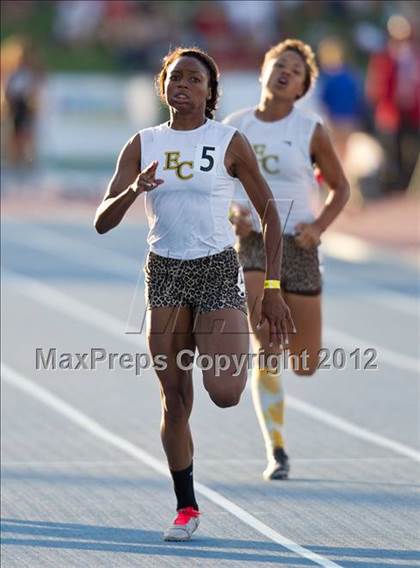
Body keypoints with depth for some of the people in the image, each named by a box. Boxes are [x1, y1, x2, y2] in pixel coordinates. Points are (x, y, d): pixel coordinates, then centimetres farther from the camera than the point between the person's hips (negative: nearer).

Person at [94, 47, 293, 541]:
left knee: (224, 394, -17)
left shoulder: (229, 143, -3)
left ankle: (239, 352, 20)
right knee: (174, 399, 3)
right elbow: (102, 222, -1)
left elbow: (268, 212, 3)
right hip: (164, 273, 3)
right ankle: (186, 507, 16)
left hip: (218, 269, -3)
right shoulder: (143, 146, 3)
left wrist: (272, 288, -2)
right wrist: (133, 192, -23)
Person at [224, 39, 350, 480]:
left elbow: (340, 187, 9)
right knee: (265, 352, -16)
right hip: (251, 243, 0)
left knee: (305, 365, 4)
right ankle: (276, 451, -9)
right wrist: (232, 214, -7)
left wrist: (319, 226, -7)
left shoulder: (310, 131, -1)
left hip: (297, 247, 0)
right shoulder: (234, 127, 2)